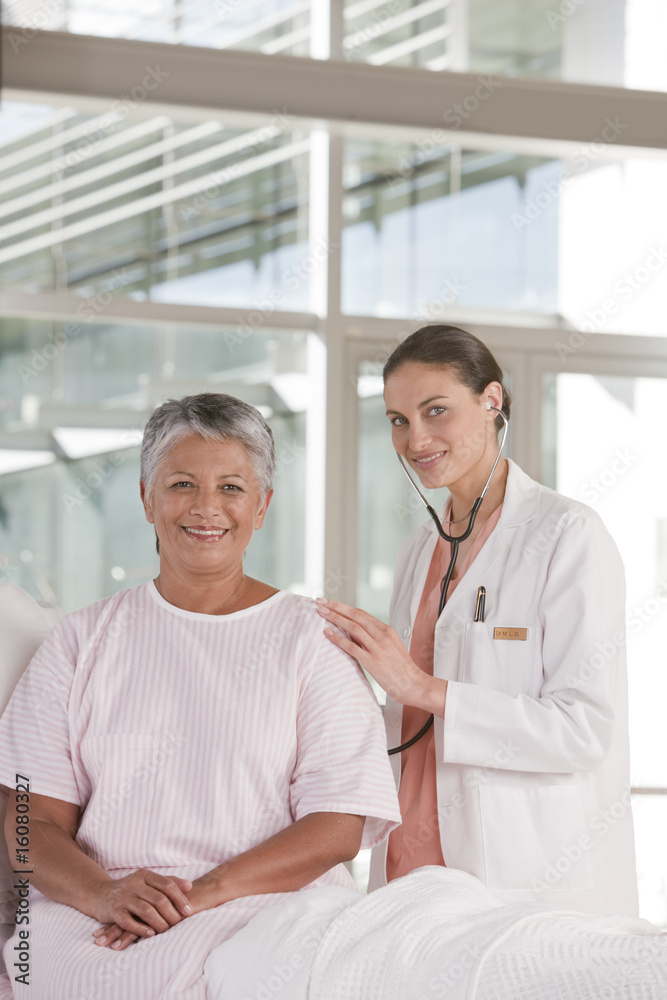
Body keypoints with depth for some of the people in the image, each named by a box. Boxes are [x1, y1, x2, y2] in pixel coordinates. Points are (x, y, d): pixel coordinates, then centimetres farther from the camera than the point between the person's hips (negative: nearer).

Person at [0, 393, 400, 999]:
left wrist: (202, 892, -15)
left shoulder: (311, 638, 10)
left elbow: (338, 827, 1)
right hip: (91, 923, 2)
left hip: (265, 910, -1)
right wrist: (105, 892, -15)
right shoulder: (83, 642, 15)